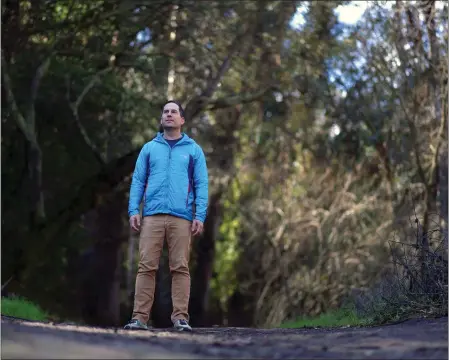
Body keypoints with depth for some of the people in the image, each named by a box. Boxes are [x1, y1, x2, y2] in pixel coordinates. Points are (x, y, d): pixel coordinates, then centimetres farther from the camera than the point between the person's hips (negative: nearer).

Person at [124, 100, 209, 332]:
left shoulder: (193, 150, 12)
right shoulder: (149, 148, 16)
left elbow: (201, 185, 6)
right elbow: (138, 181, 12)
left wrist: (200, 216, -5)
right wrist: (133, 210, -1)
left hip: (181, 217, -1)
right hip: (152, 216, 1)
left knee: (180, 268, -3)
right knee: (146, 266, -4)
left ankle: (180, 318, -2)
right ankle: (140, 317, -5)